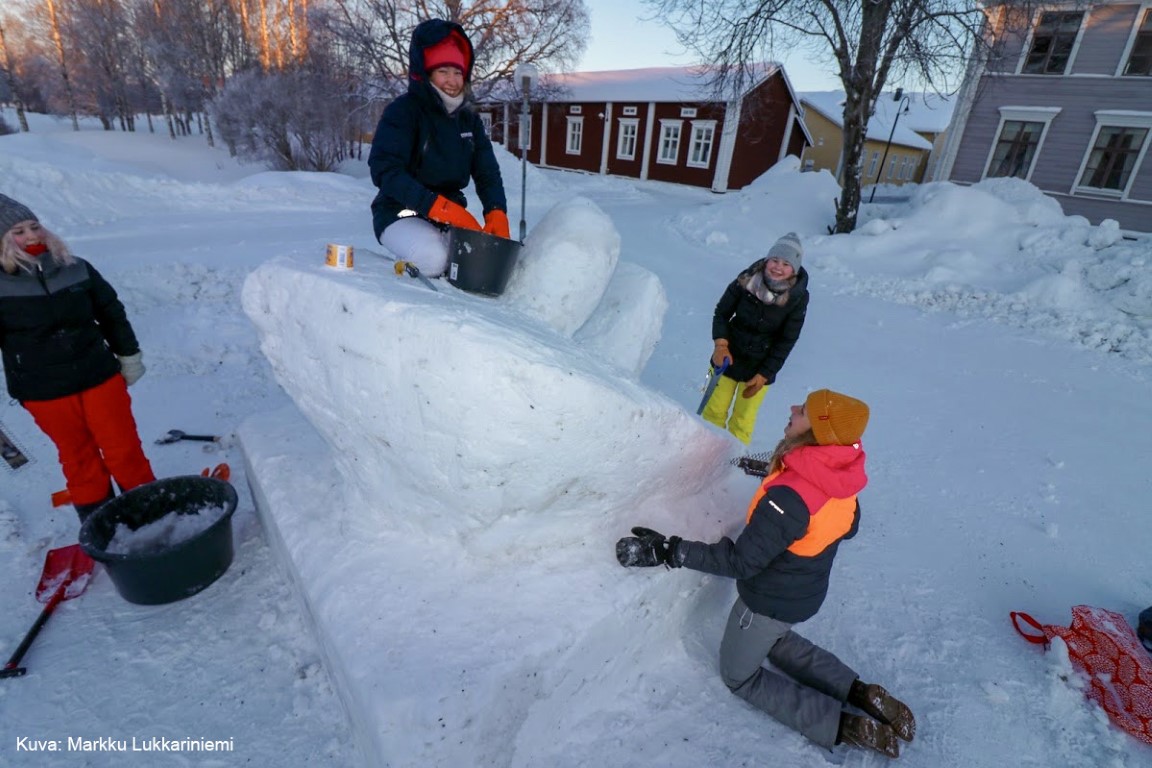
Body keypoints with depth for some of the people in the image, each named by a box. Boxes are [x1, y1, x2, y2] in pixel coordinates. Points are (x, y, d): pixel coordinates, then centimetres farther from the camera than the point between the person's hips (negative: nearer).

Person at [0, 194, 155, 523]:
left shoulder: (77, 270, 0)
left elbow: (112, 315, 9)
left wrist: (129, 356, 11)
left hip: (101, 377, 1)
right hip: (45, 394, -1)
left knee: (124, 450, 8)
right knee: (78, 460, 12)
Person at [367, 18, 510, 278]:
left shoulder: (469, 120, 9)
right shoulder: (403, 110, -9)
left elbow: (487, 174, 3)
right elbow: (384, 170, -21)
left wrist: (496, 213, -19)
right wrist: (439, 206, -32)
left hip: (450, 215, 6)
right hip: (400, 213, -5)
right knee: (434, 258, -34)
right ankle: (410, 264, 1)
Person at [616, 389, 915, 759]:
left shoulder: (789, 497, -39)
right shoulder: (841, 476, -14)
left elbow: (740, 560, -31)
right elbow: (848, 527, 6)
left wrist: (668, 550, -30)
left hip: (771, 601, -7)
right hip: (808, 592, 7)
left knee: (739, 676, 19)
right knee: (776, 640, 36)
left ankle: (841, 725, 9)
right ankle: (859, 692, 23)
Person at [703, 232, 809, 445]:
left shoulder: (798, 297, -14)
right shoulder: (746, 280, -14)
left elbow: (786, 342, -9)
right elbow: (721, 313, -3)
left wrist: (764, 375, -10)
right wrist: (720, 344, -17)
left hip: (761, 366, -1)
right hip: (728, 357, 1)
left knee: (743, 420, 9)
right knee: (714, 411, 11)